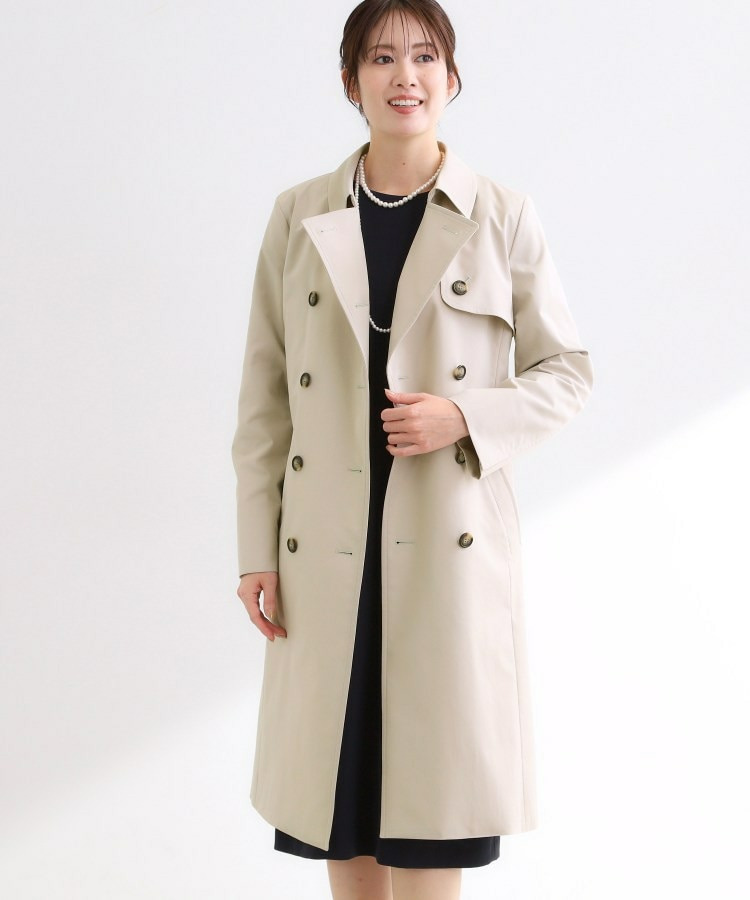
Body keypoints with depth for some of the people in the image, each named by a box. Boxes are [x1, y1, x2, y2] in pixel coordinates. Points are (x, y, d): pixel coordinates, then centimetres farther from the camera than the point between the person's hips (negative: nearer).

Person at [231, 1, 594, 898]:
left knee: (431, 798, 2)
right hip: (328, 551, 2)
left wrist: (465, 416, -13)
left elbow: (567, 369, 5)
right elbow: (264, 391, 6)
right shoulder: (300, 216, 5)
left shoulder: (502, 217, 0)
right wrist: (255, 546, 2)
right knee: (338, 788, 11)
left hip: (450, 544, -2)